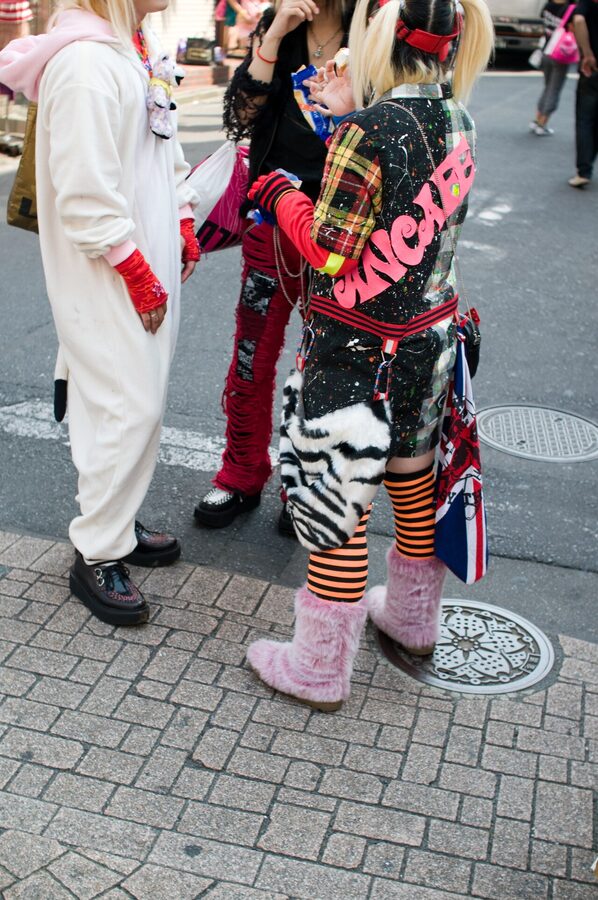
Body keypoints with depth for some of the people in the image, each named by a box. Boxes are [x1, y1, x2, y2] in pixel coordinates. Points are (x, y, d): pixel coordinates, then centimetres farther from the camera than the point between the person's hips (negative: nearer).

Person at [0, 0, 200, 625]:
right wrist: (142, 281, -16)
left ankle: (117, 526, 29)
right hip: (107, 278, -9)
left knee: (133, 402, 14)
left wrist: (184, 232, 11)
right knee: (131, 410, -6)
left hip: (150, 265, 9)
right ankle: (96, 557, 10)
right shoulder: (85, 62, -19)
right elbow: (85, 198, -22)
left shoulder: (137, 51, 12)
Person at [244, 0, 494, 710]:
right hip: (431, 332, 8)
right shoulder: (456, 120, 1)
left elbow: (330, 251, -18)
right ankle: (413, 618, 44)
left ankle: (318, 669, 20)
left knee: (339, 499, 4)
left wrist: (278, 192, 0)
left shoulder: (367, 131, -21)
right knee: (412, 477, 23)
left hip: (359, 349, -7)